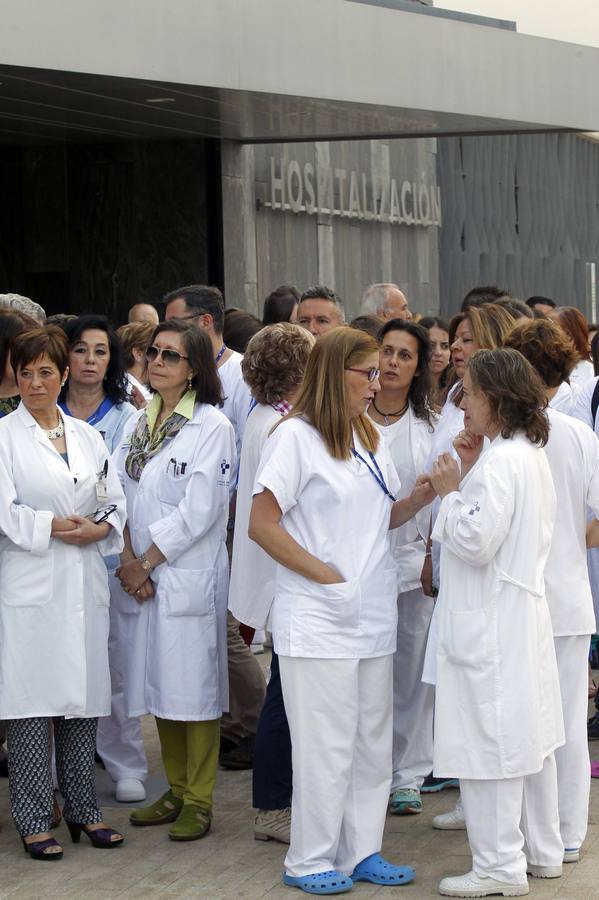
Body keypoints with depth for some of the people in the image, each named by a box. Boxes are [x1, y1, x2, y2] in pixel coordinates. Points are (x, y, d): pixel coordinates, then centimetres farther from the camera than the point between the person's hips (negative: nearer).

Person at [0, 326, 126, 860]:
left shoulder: (87, 436, 14)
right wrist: (54, 527, -15)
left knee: (83, 701, 7)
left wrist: (100, 528, -7)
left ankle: (83, 810, 17)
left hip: (85, 585, 4)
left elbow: (115, 501, 13)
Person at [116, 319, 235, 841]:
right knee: (158, 685, 11)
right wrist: (128, 559, -7)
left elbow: (199, 511, -13)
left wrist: (146, 562, -11)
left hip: (190, 575, -6)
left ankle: (198, 801, 7)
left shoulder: (211, 426, -8)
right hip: (142, 577, 6)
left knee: (194, 688, -2)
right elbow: (125, 496, 9)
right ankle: (176, 791, 23)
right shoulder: (140, 423, 13)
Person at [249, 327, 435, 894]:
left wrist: (418, 499, -1)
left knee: (372, 741, 11)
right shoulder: (296, 437, -10)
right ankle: (310, 861, 9)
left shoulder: (368, 438, 14)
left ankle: (361, 852, 20)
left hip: (372, 613, 8)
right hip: (318, 619, -8)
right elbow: (262, 526, -14)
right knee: (327, 745, -3)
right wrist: (327, 576, -15)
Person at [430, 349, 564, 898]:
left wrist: (450, 491, -9)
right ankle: (542, 851, 26)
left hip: (492, 623, -10)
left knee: (490, 744, -4)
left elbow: (474, 543, -21)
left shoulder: (499, 462, -19)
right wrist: (469, 476, 8)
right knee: (529, 737, 17)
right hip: (523, 612, 10)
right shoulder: (531, 455, 12)